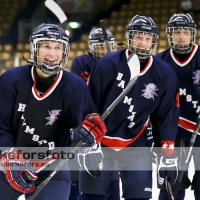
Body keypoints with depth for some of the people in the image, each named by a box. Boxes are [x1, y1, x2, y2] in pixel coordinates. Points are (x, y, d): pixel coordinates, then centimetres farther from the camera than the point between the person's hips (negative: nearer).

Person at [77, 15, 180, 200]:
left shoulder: (165, 74, -6)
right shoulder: (107, 65, -15)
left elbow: (167, 117, 0)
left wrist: (168, 156, -4)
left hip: (135, 144, 2)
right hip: (100, 140, -2)